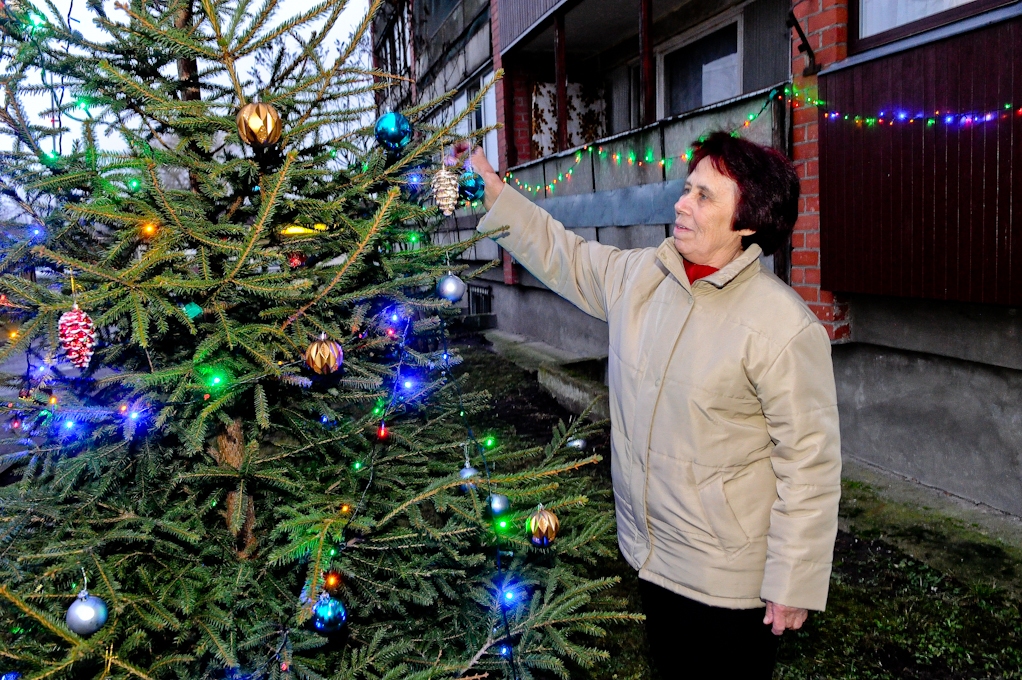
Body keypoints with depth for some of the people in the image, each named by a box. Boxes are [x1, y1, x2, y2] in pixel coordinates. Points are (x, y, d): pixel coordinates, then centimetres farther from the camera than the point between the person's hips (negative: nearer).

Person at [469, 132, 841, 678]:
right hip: (649, 553, 6)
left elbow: (809, 461, -20)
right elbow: (561, 255, 13)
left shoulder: (783, 326, -23)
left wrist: (794, 583, -16)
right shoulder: (636, 277, -3)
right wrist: (494, 194, 6)